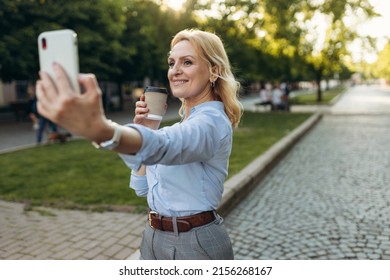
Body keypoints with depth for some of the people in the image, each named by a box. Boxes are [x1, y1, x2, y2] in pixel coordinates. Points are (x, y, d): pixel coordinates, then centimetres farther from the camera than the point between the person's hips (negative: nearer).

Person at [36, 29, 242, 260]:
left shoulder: (213, 122, -18)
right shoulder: (182, 123, 8)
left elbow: (163, 146, -41)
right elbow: (142, 187, 6)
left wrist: (101, 129, -59)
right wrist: (146, 129, -4)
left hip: (197, 244, -7)